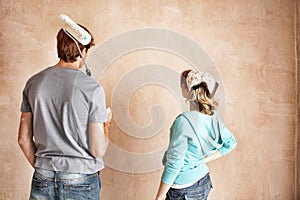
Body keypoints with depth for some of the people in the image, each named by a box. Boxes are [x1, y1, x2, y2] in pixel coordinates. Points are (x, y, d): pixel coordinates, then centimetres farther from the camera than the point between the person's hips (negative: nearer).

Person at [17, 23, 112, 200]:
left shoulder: (33, 83, -1)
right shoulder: (93, 88, -15)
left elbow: (24, 139, 5)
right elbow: (98, 150, -12)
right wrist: (106, 123, 6)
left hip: (42, 180, 4)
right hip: (80, 182, -3)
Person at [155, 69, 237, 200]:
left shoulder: (184, 121, -27)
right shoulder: (213, 117, -4)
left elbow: (173, 164, -23)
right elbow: (230, 143, 11)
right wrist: (205, 159, 10)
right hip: (204, 182, 7)